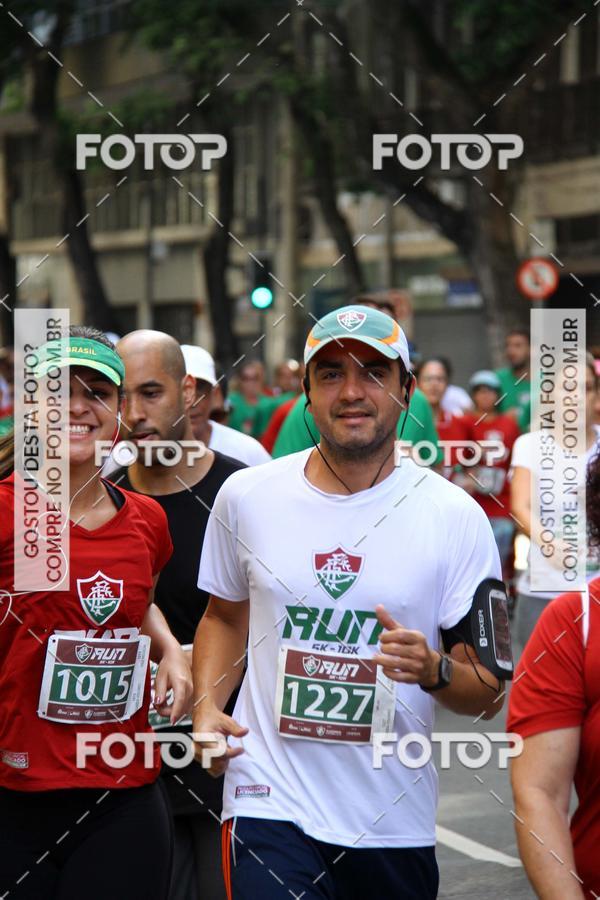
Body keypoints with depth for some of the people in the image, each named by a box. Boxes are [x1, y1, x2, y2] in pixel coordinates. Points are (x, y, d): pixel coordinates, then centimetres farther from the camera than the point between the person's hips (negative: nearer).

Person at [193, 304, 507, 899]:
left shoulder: (454, 516, -4)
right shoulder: (246, 495, 2)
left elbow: (487, 695, -2)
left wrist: (434, 670, -23)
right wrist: (206, 709, 3)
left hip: (394, 821, 0)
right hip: (270, 804, 0)